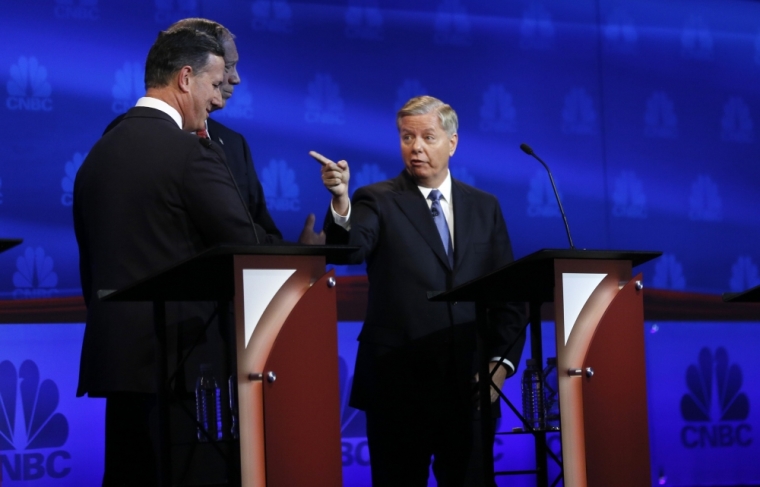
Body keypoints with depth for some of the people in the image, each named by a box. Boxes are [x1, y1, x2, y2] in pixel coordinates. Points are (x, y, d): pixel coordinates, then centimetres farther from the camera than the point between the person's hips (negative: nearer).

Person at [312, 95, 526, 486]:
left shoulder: (484, 207, 12)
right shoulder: (378, 201, 2)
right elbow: (349, 248, -19)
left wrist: (501, 362, 1)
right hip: (397, 381, -3)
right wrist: (340, 200, -38)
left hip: (468, 383, 3)